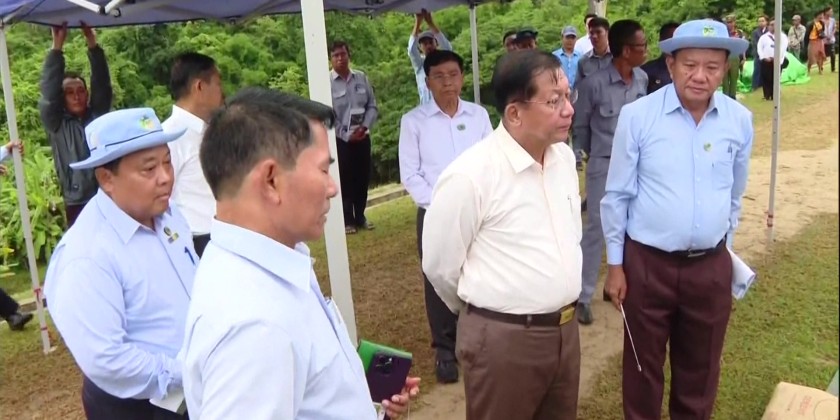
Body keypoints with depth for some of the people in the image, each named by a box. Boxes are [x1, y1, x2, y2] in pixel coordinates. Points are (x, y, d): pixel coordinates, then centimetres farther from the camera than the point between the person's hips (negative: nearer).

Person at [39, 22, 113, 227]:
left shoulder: (98, 116, 9)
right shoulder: (56, 124, 5)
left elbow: (102, 84, -1)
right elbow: (48, 93, -9)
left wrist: (92, 44, -11)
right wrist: (57, 47, -11)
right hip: (77, 205, -2)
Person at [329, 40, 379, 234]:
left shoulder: (362, 78, 3)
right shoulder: (327, 83, -7)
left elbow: (372, 106, 5)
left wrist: (364, 127, -9)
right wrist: (346, 135, -11)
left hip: (362, 137, 4)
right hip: (340, 139, -3)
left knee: (363, 177, 9)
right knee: (344, 179, 2)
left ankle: (360, 217, 23)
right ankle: (347, 220, 12)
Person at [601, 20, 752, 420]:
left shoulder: (740, 120, -2)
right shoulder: (636, 115, -11)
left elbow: (734, 194, 13)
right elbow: (617, 196, -4)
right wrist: (615, 264, -2)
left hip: (711, 266, 3)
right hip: (647, 263, -2)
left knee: (701, 368, 19)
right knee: (643, 365, 14)